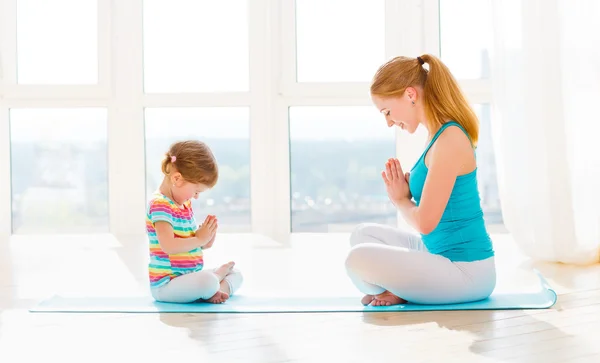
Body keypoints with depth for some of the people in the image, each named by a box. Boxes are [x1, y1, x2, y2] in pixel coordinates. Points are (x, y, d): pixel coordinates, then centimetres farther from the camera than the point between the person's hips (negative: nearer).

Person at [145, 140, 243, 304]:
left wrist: (205, 242, -1)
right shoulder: (159, 205, -17)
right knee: (207, 281, -36)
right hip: (166, 284, -10)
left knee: (236, 274, 17)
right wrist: (199, 239, -17)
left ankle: (216, 290, -11)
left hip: (189, 277, 10)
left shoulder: (184, 204, 14)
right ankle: (219, 273, -3)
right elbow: (169, 246, -29)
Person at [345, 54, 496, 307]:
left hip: (467, 269, -11)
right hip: (443, 254, 11)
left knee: (359, 259, -25)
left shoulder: (450, 139, -20)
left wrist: (400, 199, -1)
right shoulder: (439, 134, 10)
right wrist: (404, 188, -2)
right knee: (364, 234, 21)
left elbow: (425, 222, -21)